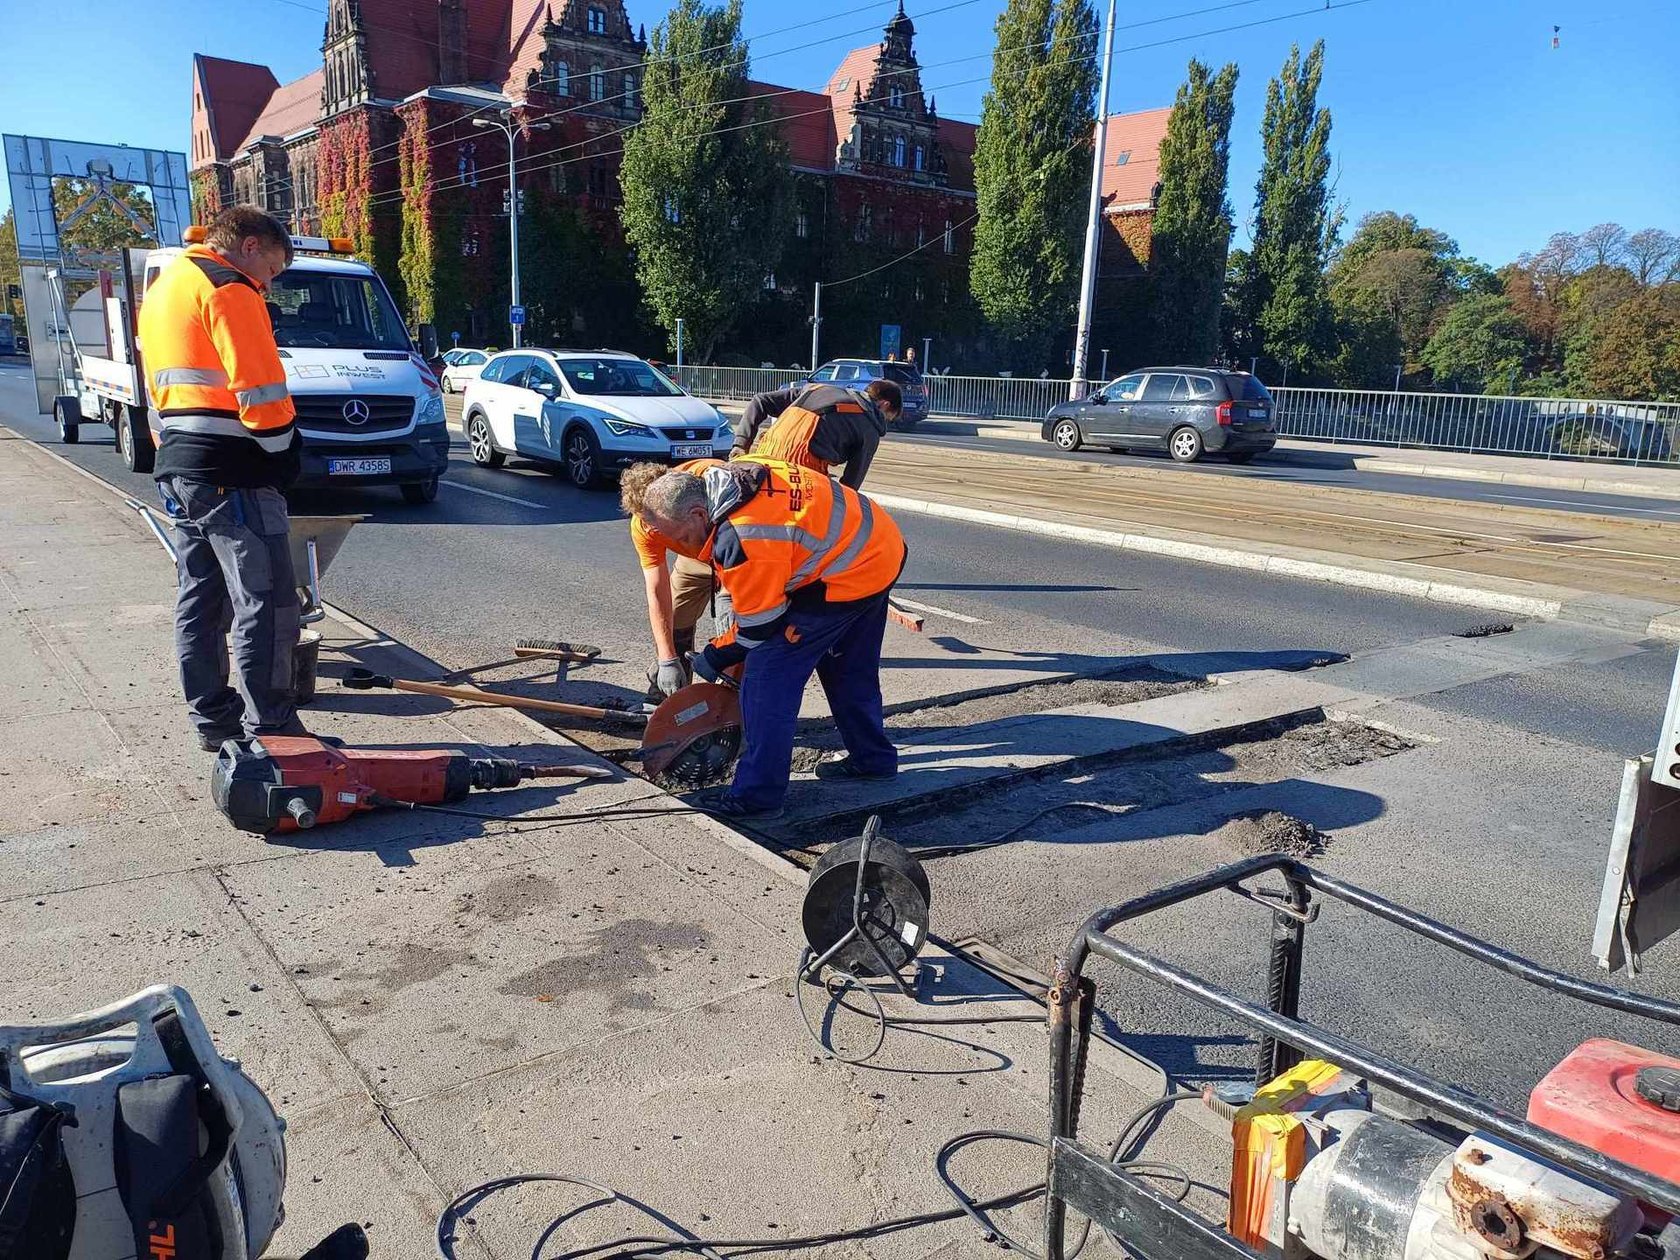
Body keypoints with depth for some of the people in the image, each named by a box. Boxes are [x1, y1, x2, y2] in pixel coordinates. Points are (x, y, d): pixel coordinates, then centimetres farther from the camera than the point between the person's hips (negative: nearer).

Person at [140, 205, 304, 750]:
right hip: (230, 472, -10)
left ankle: (213, 720, 21)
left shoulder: (162, 288, 23)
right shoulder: (228, 287, -9)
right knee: (267, 603, -8)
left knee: (199, 602, 13)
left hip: (178, 469, 10)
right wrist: (284, 449, -7)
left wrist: (174, 454, 21)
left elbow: (159, 389, 23)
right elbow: (260, 388, -17)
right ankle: (269, 730, -6)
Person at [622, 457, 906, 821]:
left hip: (848, 576, -10)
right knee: (846, 668, 26)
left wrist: (713, 660, 0)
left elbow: (759, 627, -16)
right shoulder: (715, 476, -1)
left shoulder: (743, 541, -29)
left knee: (768, 671, -7)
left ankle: (758, 795, -2)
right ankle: (872, 758, 43)